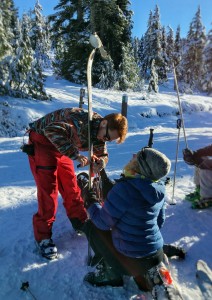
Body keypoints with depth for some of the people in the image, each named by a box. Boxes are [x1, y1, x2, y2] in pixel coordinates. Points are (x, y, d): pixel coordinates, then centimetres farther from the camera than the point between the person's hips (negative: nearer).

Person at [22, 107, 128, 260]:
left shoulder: (100, 133, -7)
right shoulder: (83, 120, -34)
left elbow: (102, 154, -1)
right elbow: (52, 130, -45)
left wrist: (100, 162, -25)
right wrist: (75, 154, -46)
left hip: (61, 147, 8)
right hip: (42, 140, -7)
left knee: (71, 187, 8)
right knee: (48, 190, -9)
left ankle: (81, 223, 27)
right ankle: (43, 237, 6)